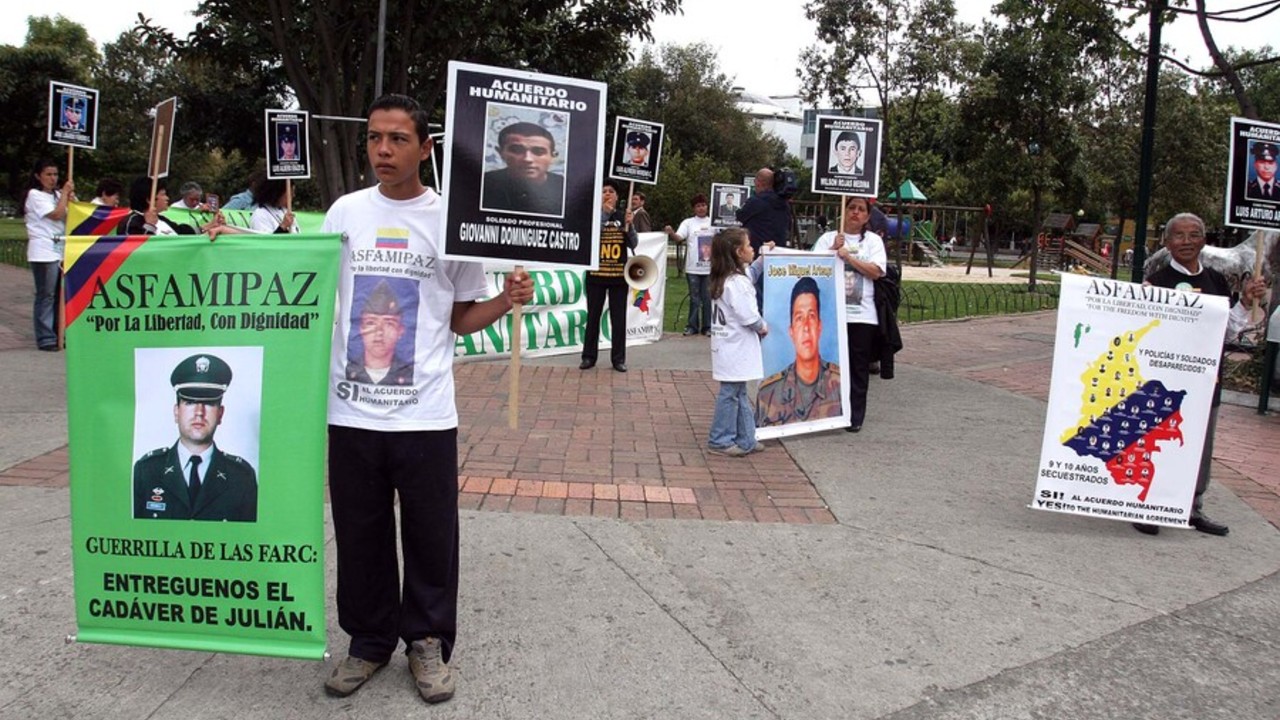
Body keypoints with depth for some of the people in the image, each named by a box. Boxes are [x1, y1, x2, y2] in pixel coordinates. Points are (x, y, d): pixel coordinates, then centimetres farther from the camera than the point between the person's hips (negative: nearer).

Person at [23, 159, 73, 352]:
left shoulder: (56, 195, 18)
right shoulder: (35, 195, -4)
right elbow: (57, 214, -14)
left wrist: (70, 198, 0)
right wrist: (65, 193, -4)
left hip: (60, 250, 7)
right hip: (44, 252, -7)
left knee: (59, 295, 7)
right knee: (46, 296, -5)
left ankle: (57, 334, 14)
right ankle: (45, 338, -3)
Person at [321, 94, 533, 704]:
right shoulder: (345, 212, 5)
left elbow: (461, 318, 7)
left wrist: (506, 301, -13)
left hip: (425, 413, -2)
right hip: (351, 409, 2)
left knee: (430, 537, 8)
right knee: (360, 536, 13)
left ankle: (428, 641, 28)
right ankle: (369, 640, 32)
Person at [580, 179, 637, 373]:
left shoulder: (623, 217, 6)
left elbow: (634, 244, 3)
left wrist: (629, 225, -14)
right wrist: (604, 213, -23)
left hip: (618, 275, 2)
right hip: (596, 274, -1)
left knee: (619, 319, 4)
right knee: (593, 317, 6)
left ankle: (619, 358, 11)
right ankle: (589, 356, 14)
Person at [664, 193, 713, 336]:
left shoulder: (713, 223, 9)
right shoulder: (688, 223, 5)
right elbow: (678, 238, -9)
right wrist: (671, 233, -29)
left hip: (709, 268, 1)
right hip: (693, 268, -1)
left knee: (708, 298, 3)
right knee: (694, 298, 5)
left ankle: (707, 327, 11)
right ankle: (692, 326, 13)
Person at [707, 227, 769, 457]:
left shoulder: (724, 279, 11)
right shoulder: (737, 282, -20)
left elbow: (751, 275, 29)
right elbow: (749, 316, -21)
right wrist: (763, 327, -3)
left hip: (731, 345, 10)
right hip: (736, 346, -10)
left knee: (739, 393, 13)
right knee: (731, 393, -1)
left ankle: (745, 439, 20)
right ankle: (720, 441, 8)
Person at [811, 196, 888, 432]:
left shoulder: (873, 240, 8)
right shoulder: (828, 239, 9)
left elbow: (876, 271, -5)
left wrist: (848, 256, -10)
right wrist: (833, 250, -12)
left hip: (861, 314, 0)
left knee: (858, 368, 3)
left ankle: (855, 417, 11)